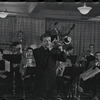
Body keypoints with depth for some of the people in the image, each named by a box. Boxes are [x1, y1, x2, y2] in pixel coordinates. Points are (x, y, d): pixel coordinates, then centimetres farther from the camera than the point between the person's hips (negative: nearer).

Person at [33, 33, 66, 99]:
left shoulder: (53, 50, 9)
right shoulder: (37, 51, -2)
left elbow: (64, 59, -1)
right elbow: (41, 62, -19)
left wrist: (61, 50, -20)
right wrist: (48, 50, -23)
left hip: (52, 80, 4)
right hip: (41, 81, -3)